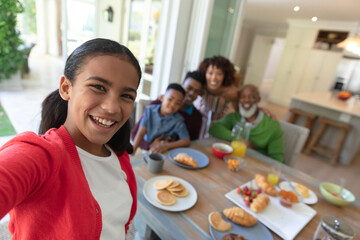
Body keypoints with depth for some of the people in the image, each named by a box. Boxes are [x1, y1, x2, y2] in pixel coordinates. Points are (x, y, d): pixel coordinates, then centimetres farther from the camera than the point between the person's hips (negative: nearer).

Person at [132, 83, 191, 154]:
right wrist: (132, 151, -14)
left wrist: (166, 146, -25)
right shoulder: (150, 110, -4)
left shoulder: (178, 120, -11)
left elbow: (186, 141, -14)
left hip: (164, 153, 1)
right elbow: (141, 133, -4)